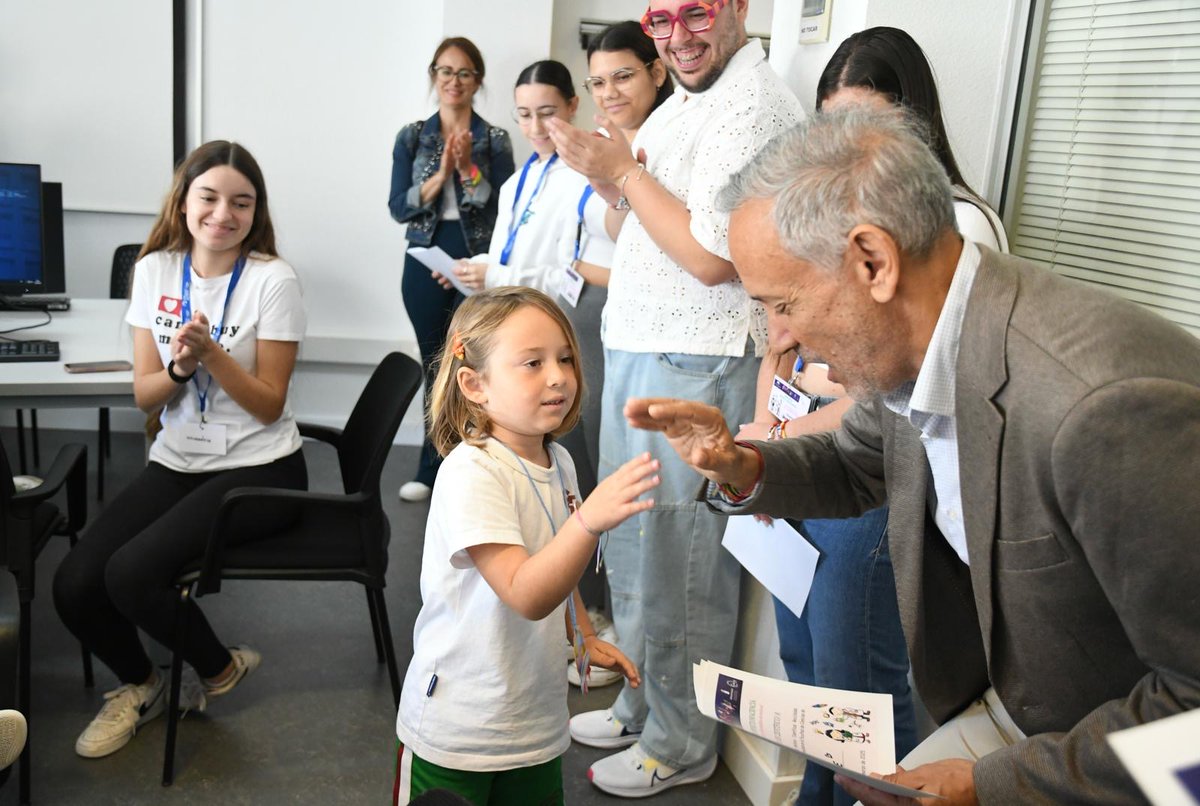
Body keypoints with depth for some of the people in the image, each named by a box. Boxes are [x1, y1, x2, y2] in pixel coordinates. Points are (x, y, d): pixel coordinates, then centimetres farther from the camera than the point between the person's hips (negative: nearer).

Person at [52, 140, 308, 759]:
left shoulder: (272, 280, -11)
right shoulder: (155, 269, 3)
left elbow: (269, 405, -11)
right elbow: (145, 396, 4)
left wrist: (210, 353, -24)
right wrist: (179, 367, -17)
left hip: (258, 469, -5)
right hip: (177, 462, 5)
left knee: (131, 573, -23)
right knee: (73, 585, -12)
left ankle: (221, 669, 8)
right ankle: (138, 685, 20)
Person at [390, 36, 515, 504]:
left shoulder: (494, 140, 2)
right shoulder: (412, 137, 7)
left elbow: (503, 208, -6)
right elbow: (398, 208, -1)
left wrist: (468, 167, -15)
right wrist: (440, 175, -14)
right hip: (425, 262, 2)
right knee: (433, 367, 8)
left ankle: (433, 472, 10)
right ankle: (437, 473, 19)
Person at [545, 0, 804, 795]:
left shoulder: (752, 104, -14)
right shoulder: (687, 100, 16)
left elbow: (712, 257, -22)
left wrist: (624, 172, -14)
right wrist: (611, 178, 2)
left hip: (693, 369, -10)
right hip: (639, 352, 10)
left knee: (677, 566, 2)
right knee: (634, 550, 19)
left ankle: (680, 745, 21)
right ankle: (641, 705, 37)